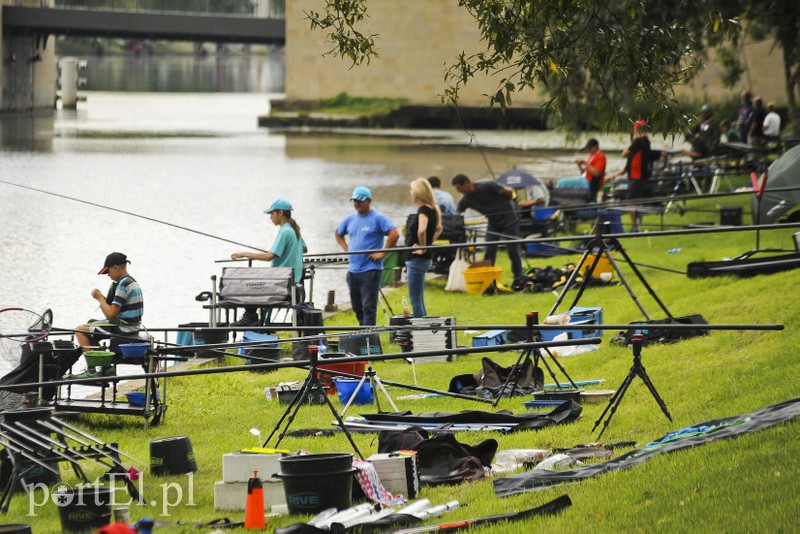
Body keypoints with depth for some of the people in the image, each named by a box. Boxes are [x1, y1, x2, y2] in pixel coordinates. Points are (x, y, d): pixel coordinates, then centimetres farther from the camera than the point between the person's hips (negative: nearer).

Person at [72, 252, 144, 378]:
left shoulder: (123, 285, -19)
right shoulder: (132, 282, 14)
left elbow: (112, 313, -21)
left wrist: (99, 298, -7)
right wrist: (101, 298, 7)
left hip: (122, 329, -10)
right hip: (132, 328, 10)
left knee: (80, 331, -5)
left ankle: (91, 371, -5)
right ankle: (106, 367, 21)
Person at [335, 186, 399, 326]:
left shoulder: (378, 218, -7)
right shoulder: (350, 219, 12)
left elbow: (394, 234, -16)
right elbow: (338, 234, 29)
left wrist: (382, 253, -16)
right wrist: (346, 249, 14)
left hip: (370, 270, -7)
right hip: (353, 270, 7)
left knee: (368, 307, -9)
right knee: (357, 307, 14)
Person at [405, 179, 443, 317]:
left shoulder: (423, 210, -17)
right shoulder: (432, 210, 11)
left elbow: (421, 230, -36)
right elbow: (438, 229, 30)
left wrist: (422, 248, -23)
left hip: (418, 259, -10)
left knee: (416, 300, -6)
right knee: (418, 299, 16)